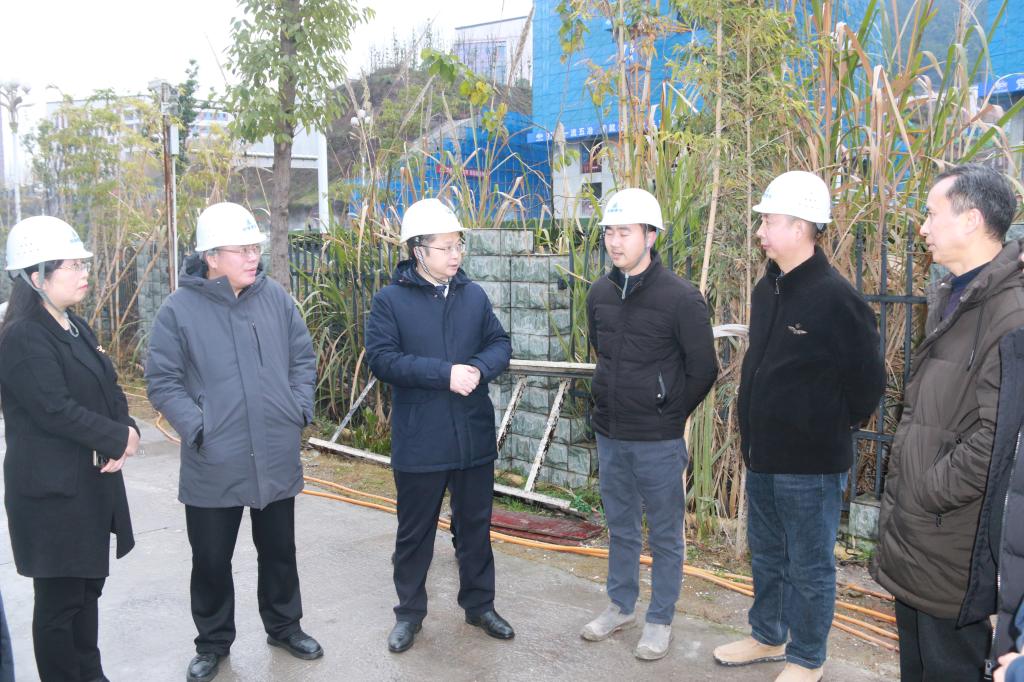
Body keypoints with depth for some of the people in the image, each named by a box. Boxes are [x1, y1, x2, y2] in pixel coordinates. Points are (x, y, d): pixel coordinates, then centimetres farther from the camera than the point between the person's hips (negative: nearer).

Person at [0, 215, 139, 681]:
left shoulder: (76, 328, 11)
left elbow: (110, 390, 10)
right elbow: (54, 409, -23)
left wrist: (127, 431, -8)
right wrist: (118, 438, -14)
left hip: (93, 483, 9)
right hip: (53, 492, -8)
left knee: (88, 586, 18)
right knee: (59, 597, 5)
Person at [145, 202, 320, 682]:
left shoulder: (275, 297, 0)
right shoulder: (179, 309, -10)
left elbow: (303, 358, 9)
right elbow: (163, 381, -6)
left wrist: (300, 409, 0)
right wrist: (196, 428, -15)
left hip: (277, 458, 3)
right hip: (213, 465, -3)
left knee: (279, 550, 18)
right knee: (212, 558, 12)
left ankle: (284, 626, 39)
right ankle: (213, 642, 33)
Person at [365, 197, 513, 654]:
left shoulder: (473, 295, 5)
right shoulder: (390, 300, -8)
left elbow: (500, 344, 5)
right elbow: (381, 359, -16)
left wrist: (478, 369, -18)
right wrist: (444, 373, -24)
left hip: (474, 437, 4)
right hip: (419, 442, -3)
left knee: (476, 526, 16)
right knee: (415, 532, 12)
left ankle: (479, 605, 35)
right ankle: (409, 612, 31)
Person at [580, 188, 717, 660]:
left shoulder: (680, 297, -15)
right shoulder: (600, 294, 2)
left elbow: (703, 370, -9)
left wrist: (669, 418, -2)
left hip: (658, 442, -5)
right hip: (610, 435, 5)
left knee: (664, 536, 9)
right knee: (621, 528, 19)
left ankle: (660, 621, 25)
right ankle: (620, 606, 36)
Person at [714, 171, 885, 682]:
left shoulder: (835, 297, -18)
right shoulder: (766, 289, 7)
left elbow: (869, 378, -13)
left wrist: (838, 425, -2)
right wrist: (753, 436, 14)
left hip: (811, 463, -8)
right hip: (761, 455, 8)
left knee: (809, 566, 8)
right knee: (766, 555, 22)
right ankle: (768, 636, 40)